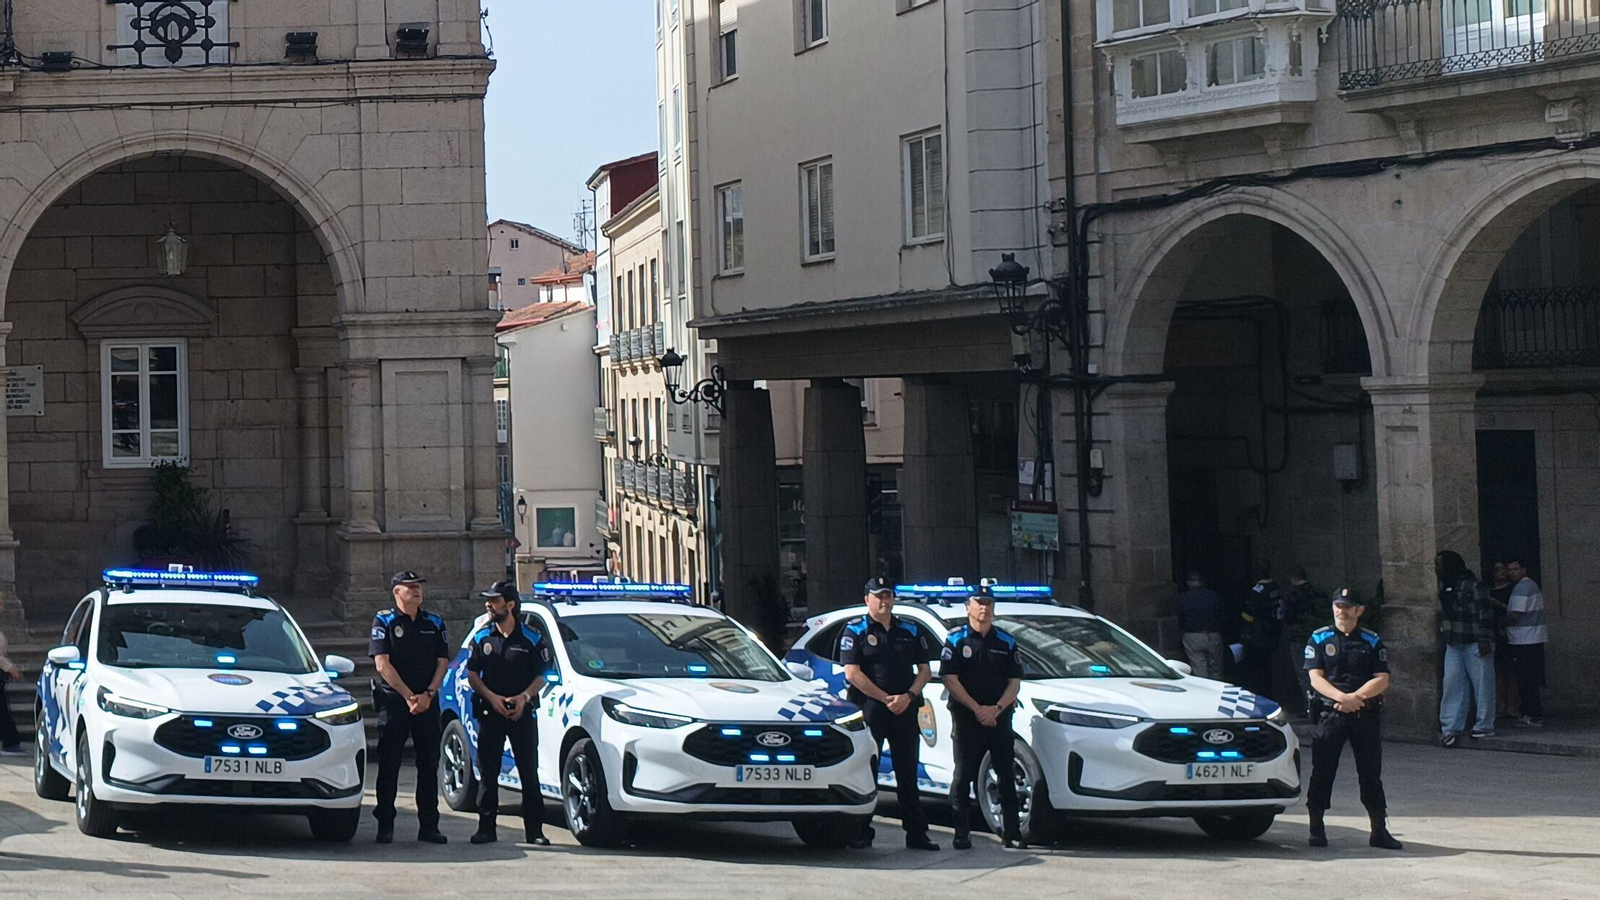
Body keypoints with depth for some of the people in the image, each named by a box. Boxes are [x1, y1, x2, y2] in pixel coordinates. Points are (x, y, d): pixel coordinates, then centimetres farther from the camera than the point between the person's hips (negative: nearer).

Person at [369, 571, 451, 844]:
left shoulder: (434, 624, 12)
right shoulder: (384, 622, 0)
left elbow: (442, 662, 8)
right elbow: (382, 664, -8)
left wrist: (428, 694, -8)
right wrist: (409, 696, -14)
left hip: (427, 702, 4)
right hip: (393, 700, -3)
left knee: (429, 765, 3)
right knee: (389, 765, -1)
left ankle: (428, 826, 7)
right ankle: (385, 825, 3)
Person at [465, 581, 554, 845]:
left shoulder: (531, 639, 1)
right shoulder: (482, 638, 7)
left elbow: (542, 675, 3)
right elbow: (472, 674, 7)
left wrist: (524, 696, -14)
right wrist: (491, 697, -9)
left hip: (522, 712, -2)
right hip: (490, 712, 2)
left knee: (529, 772, -1)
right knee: (487, 773, 2)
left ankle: (534, 830, 3)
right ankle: (486, 828, 6)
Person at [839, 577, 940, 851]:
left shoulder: (910, 631, 14)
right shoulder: (855, 631, 1)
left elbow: (925, 671, 13)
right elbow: (852, 674, -8)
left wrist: (908, 696, -6)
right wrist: (886, 698, -13)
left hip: (905, 710, 4)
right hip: (868, 709, -3)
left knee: (908, 774, 6)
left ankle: (916, 833, 9)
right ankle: (861, 833, 3)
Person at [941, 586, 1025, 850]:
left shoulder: (1006, 642, 11)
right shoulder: (956, 641, 3)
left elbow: (1015, 682, 7)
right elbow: (949, 679, -5)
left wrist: (996, 709, -10)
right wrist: (977, 709, -13)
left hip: (999, 717, 2)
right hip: (966, 717, -2)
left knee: (1006, 776, 2)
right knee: (963, 776, -2)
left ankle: (1012, 833, 6)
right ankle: (962, 833, 1)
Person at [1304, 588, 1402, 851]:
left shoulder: (1372, 642, 9)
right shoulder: (1319, 639, 7)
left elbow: (1382, 680, 0)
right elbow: (1315, 678, -4)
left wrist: (1355, 696, -16)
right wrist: (1341, 697, -19)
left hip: (1366, 714, 1)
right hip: (1328, 713, -1)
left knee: (1371, 773, 3)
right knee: (1322, 772, 0)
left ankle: (1379, 830, 7)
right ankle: (1317, 829, 7)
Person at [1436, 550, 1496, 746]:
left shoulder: (1473, 585, -11)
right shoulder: (1444, 587, 14)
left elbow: (1485, 613, -15)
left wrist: (1484, 640, -20)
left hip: (1474, 644, -7)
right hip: (1453, 645, 7)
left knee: (1481, 683, 0)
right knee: (1452, 683, 2)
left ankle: (1484, 726, 6)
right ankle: (1450, 727, 3)